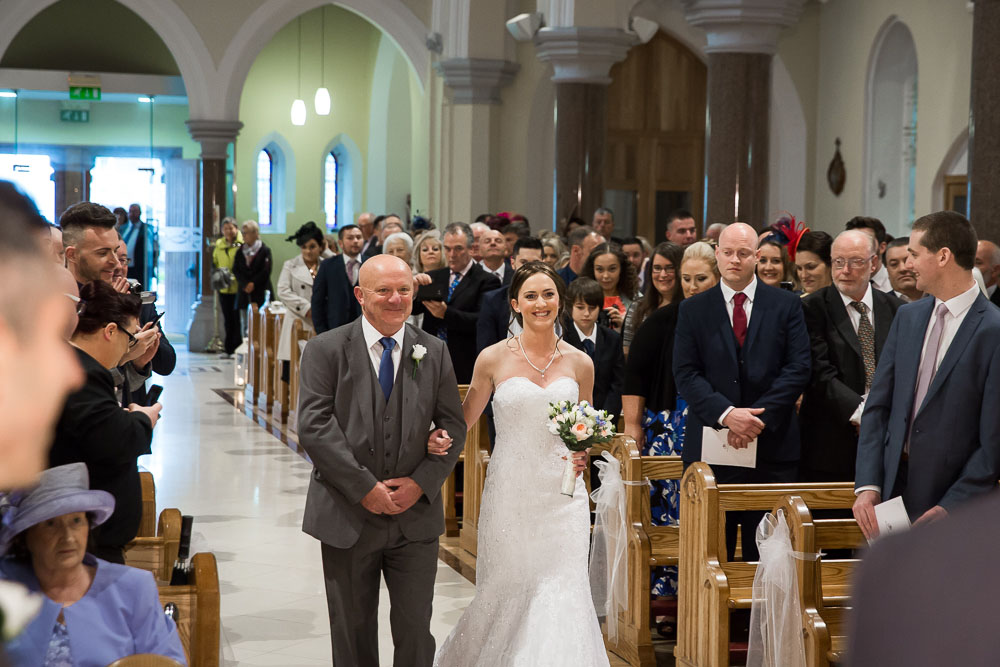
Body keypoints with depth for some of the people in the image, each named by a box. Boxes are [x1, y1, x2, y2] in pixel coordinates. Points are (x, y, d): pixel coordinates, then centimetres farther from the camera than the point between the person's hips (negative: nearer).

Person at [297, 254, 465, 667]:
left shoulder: (434, 353, 6)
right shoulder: (325, 350, -4)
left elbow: (453, 426, 6)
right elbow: (314, 427, -12)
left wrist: (422, 482, -9)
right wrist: (364, 487, -16)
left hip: (416, 516, 2)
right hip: (348, 517, -2)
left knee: (416, 629, 4)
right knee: (353, 633, 10)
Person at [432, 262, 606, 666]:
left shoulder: (579, 364, 4)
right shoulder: (494, 359, -1)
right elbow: (464, 421, 6)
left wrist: (584, 454, -6)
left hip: (562, 495, 1)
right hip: (509, 493, -1)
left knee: (561, 598, -5)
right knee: (506, 596, 7)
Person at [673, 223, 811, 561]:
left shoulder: (787, 305, 7)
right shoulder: (693, 310, 8)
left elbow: (798, 368, -1)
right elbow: (686, 374, 0)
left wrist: (760, 418, -12)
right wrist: (726, 414, -15)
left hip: (772, 446, 0)